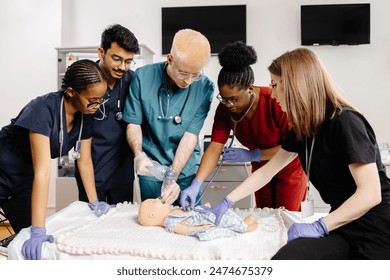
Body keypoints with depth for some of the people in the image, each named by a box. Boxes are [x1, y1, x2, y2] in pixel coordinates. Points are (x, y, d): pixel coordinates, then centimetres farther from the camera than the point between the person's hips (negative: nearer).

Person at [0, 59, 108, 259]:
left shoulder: (85, 115, -12)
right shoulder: (44, 109, -32)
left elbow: (85, 161, -1)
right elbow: (42, 171, -35)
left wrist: (94, 203, 3)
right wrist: (38, 231, -34)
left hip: (24, 179, 6)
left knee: (27, 233, 4)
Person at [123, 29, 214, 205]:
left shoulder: (204, 87, -13)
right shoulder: (143, 77, -13)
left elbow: (191, 135, -14)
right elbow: (133, 124, -6)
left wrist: (173, 177, -22)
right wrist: (139, 155, -24)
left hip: (186, 169, 1)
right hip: (151, 167, 0)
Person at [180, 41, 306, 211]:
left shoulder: (275, 101, -31)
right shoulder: (225, 109, -18)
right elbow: (214, 148, -23)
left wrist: (252, 155, -32)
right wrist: (196, 184, -35)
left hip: (289, 168, -4)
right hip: (261, 169, 4)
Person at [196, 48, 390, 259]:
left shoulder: (344, 122, -18)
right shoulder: (302, 129, 7)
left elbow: (370, 194, -21)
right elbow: (265, 172, 12)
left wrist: (319, 227, -23)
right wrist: (225, 203, 10)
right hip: (343, 226, 6)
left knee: (287, 258, -27)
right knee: (286, 257, -19)